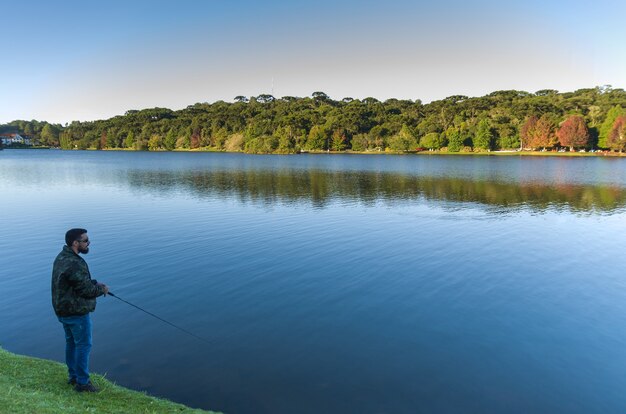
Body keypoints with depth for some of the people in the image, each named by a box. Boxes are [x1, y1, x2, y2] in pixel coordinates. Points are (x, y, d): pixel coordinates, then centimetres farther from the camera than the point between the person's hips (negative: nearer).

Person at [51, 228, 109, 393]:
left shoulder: (61, 257, 5)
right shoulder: (75, 264, -28)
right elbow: (86, 290, -22)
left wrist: (94, 283, 5)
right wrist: (102, 289, -5)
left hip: (63, 309, 10)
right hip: (77, 311, -10)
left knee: (71, 342, 21)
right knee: (83, 345, 2)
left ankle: (73, 376, 34)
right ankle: (82, 382, 11)